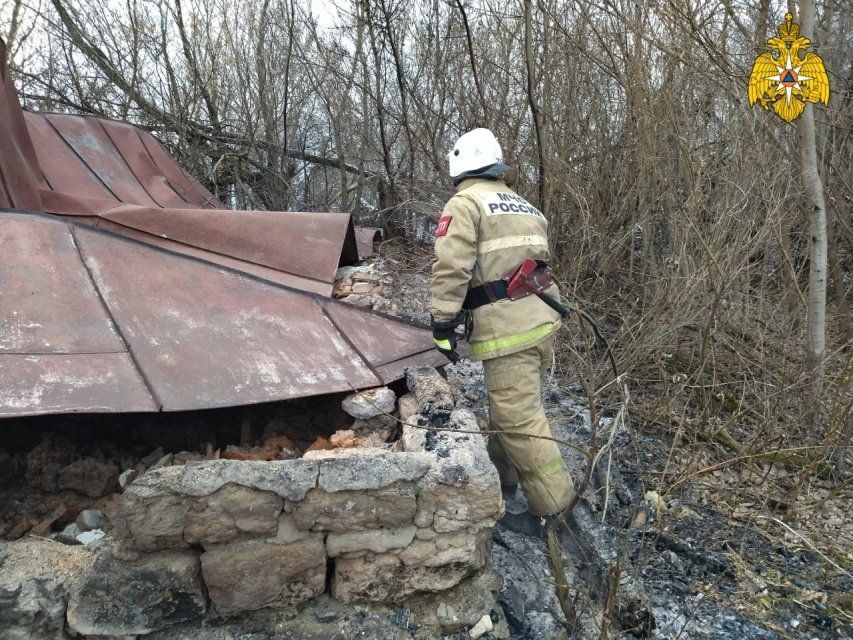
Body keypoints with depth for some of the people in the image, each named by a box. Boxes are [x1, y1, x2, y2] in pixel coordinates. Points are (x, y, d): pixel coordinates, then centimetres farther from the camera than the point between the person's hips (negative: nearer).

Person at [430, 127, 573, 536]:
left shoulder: (465, 203, -3)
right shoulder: (526, 207, 22)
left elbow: (451, 268, -14)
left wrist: (442, 324, -12)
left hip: (506, 329, -9)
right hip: (543, 319, 9)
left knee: (519, 418, -3)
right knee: (508, 404, 21)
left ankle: (551, 506, 4)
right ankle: (503, 477, 34)